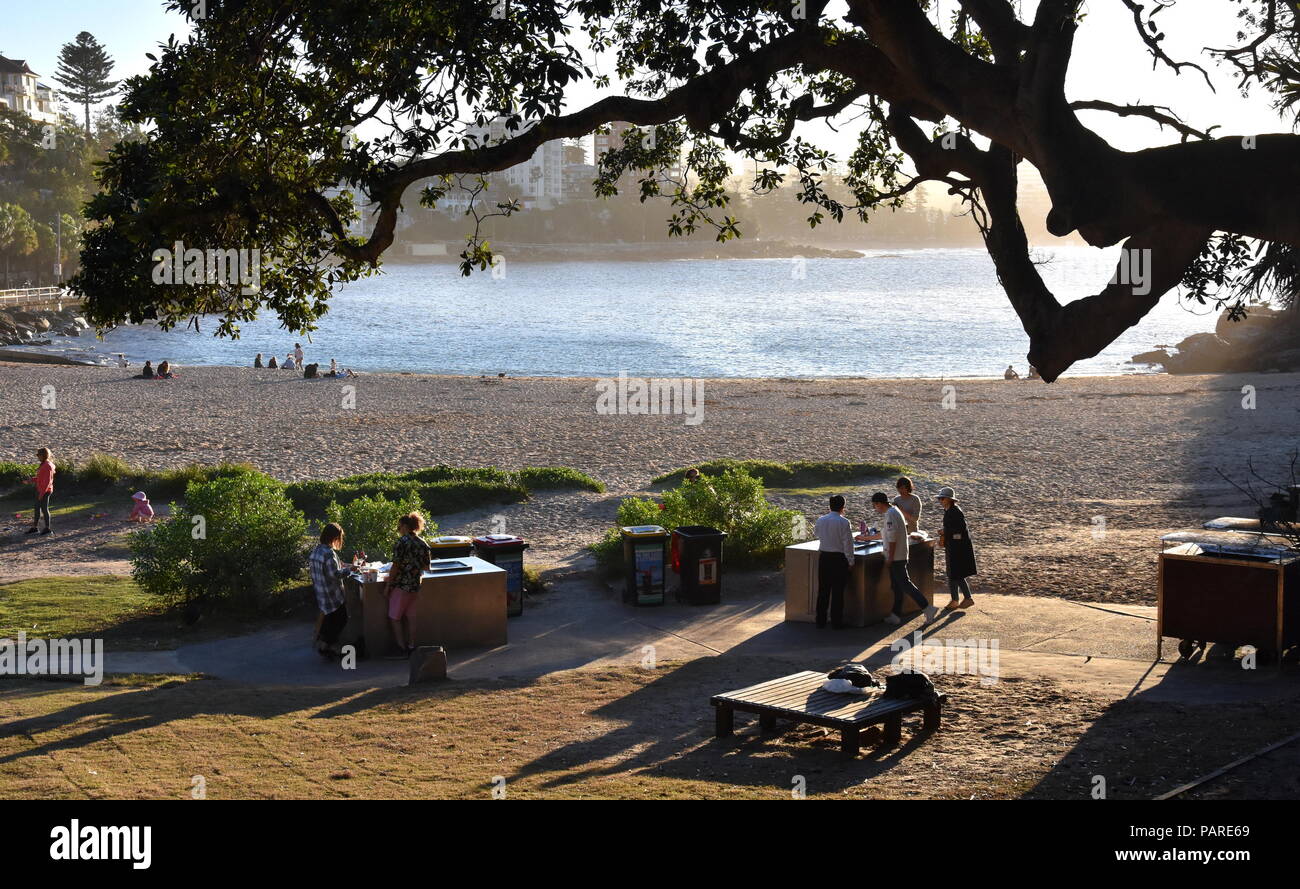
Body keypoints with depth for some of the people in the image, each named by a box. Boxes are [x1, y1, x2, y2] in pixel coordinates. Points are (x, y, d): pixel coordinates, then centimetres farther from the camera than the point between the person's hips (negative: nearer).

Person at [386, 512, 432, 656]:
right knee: (411, 616, 14)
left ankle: (401, 648, 2)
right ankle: (411, 646, 16)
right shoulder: (423, 544, 5)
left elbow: (395, 566, -15)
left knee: (394, 617, 5)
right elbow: (425, 566, 9)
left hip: (401, 585, -6)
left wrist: (388, 584, -9)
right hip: (415, 585, 6)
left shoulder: (402, 542, -14)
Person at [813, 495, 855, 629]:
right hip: (839, 559, -4)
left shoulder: (820, 521, 1)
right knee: (838, 591, 4)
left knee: (823, 590, 12)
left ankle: (820, 621, 16)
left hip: (823, 557, 4)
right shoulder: (844, 522, -13)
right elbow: (848, 543, -13)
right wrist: (850, 562, -6)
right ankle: (836, 622, 7)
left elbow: (815, 534, 21)